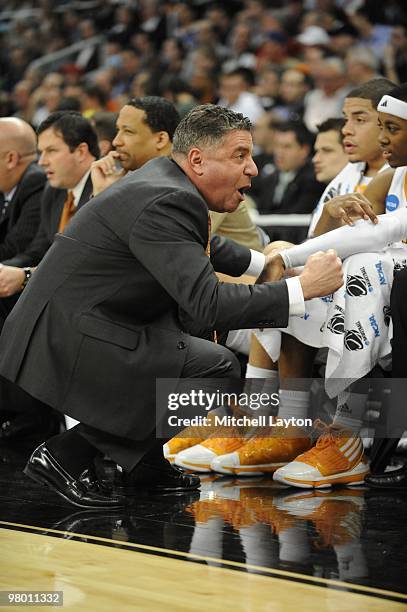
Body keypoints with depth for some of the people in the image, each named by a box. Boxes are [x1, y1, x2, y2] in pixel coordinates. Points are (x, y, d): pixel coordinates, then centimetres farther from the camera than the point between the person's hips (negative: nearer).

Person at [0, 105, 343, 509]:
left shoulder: (164, 176, 12)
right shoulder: (165, 202, -20)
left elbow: (204, 247, 34)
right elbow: (207, 304, -27)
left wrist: (264, 263, 28)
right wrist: (302, 289, -21)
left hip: (64, 327, 11)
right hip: (64, 344, -11)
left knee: (197, 325, 23)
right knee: (217, 368, -14)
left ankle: (144, 465, 21)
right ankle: (66, 455, -8)